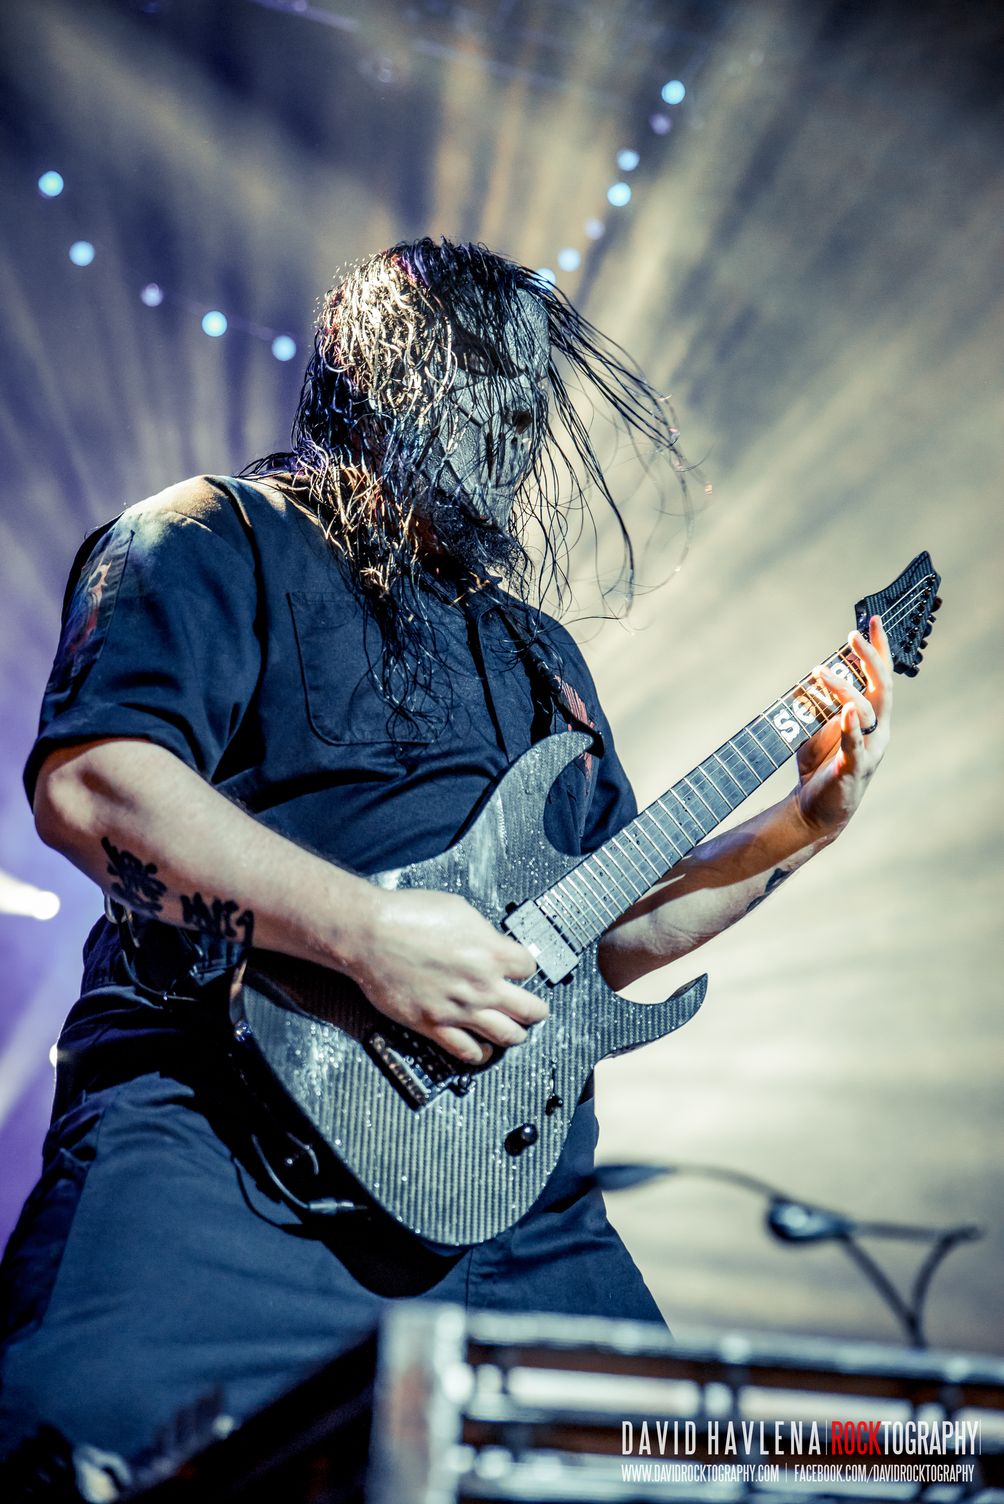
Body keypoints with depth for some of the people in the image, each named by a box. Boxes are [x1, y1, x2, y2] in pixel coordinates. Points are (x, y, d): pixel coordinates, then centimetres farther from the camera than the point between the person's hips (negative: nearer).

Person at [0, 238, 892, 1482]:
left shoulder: (541, 656, 27)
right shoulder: (217, 546, 2)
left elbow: (608, 936, 30)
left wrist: (804, 823, 24)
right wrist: (369, 935, -20)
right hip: (224, 1128, -7)